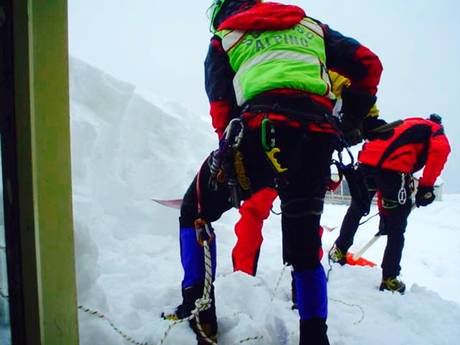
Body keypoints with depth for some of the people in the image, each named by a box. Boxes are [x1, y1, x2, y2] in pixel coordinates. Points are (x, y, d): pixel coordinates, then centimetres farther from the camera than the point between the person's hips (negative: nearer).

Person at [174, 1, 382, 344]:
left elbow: (221, 108, 14)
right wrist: (353, 120, 30)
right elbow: (368, 64, 25)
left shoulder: (223, 40, 25)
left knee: (196, 212, 17)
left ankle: (199, 314, 11)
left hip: (261, 125, -3)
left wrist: (235, 157, 18)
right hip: (318, 135, 4)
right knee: (305, 247, 18)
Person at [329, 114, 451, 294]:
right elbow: (439, 151, -9)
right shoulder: (437, 133, 22)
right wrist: (426, 187, -3)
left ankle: (339, 251, 38)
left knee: (356, 210, 27)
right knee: (396, 230, 11)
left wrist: (384, 214, 41)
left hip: (367, 161, 5)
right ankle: (389, 280, 18)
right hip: (393, 169, -5)